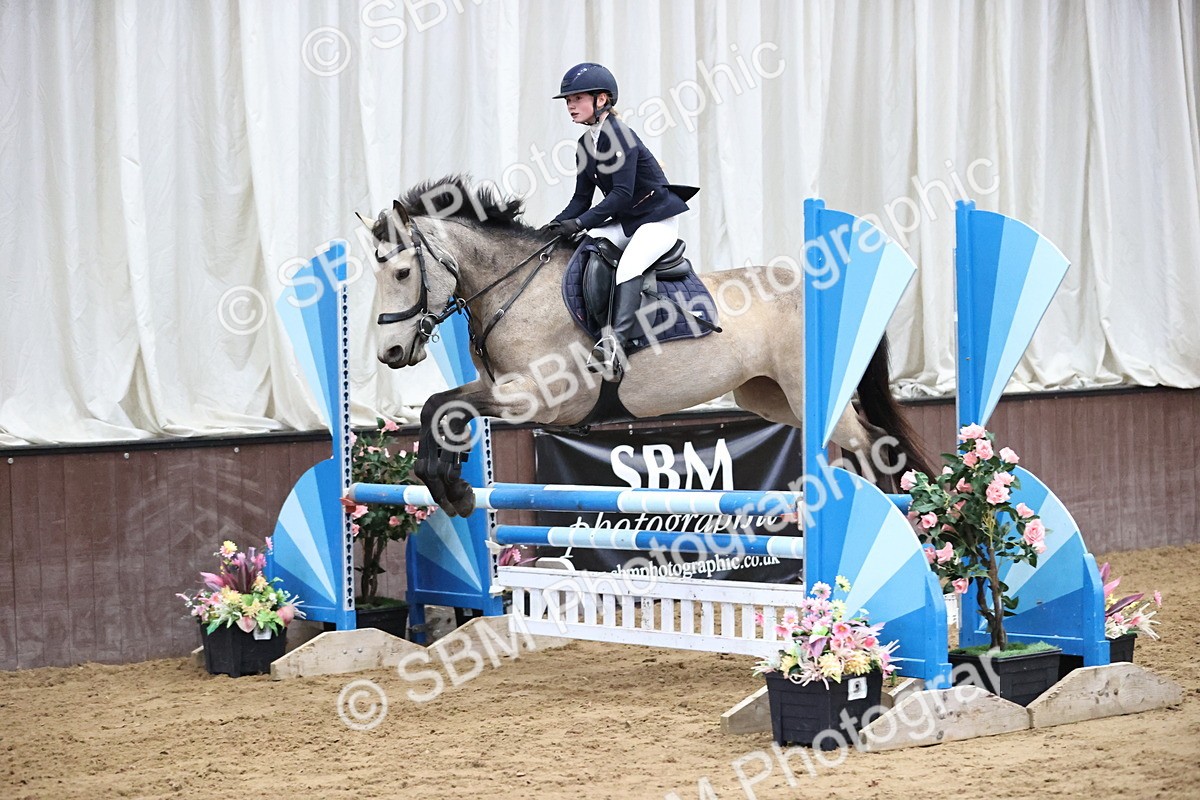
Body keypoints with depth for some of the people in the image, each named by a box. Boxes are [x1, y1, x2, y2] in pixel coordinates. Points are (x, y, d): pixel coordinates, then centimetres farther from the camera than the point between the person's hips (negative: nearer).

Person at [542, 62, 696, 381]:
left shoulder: (619, 135, -19)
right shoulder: (586, 144, 8)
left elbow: (622, 194, -25)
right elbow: (582, 198, 10)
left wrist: (579, 223, -29)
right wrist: (558, 225, -9)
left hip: (659, 218, -9)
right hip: (625, 222, 9)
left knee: (627, 269, -32)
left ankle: (617, 342, -43)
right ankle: (605, 330, -15)